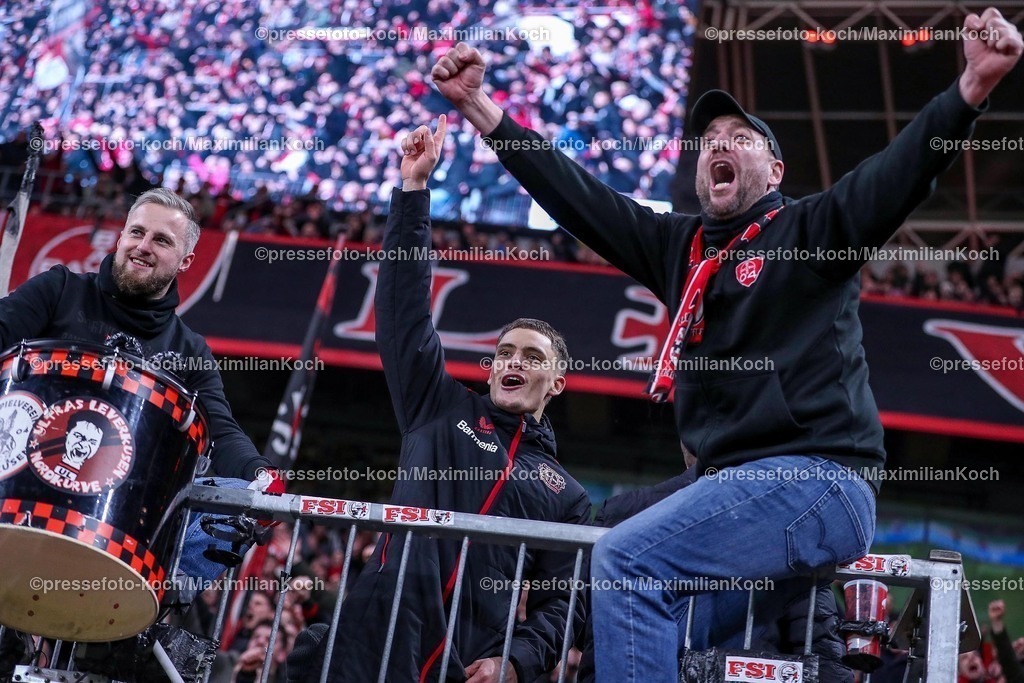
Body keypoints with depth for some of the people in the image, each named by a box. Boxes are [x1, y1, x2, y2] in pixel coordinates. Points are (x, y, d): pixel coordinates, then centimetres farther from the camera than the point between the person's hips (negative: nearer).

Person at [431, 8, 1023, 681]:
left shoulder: (812, 229, 2)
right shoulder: (677, 244, 17)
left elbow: (903, 170, -14)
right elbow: (571, 191, 18)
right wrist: (477, 102, 17)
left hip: (820, 479, -8)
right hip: (739, 484, 8)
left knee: (627, 559, -21)